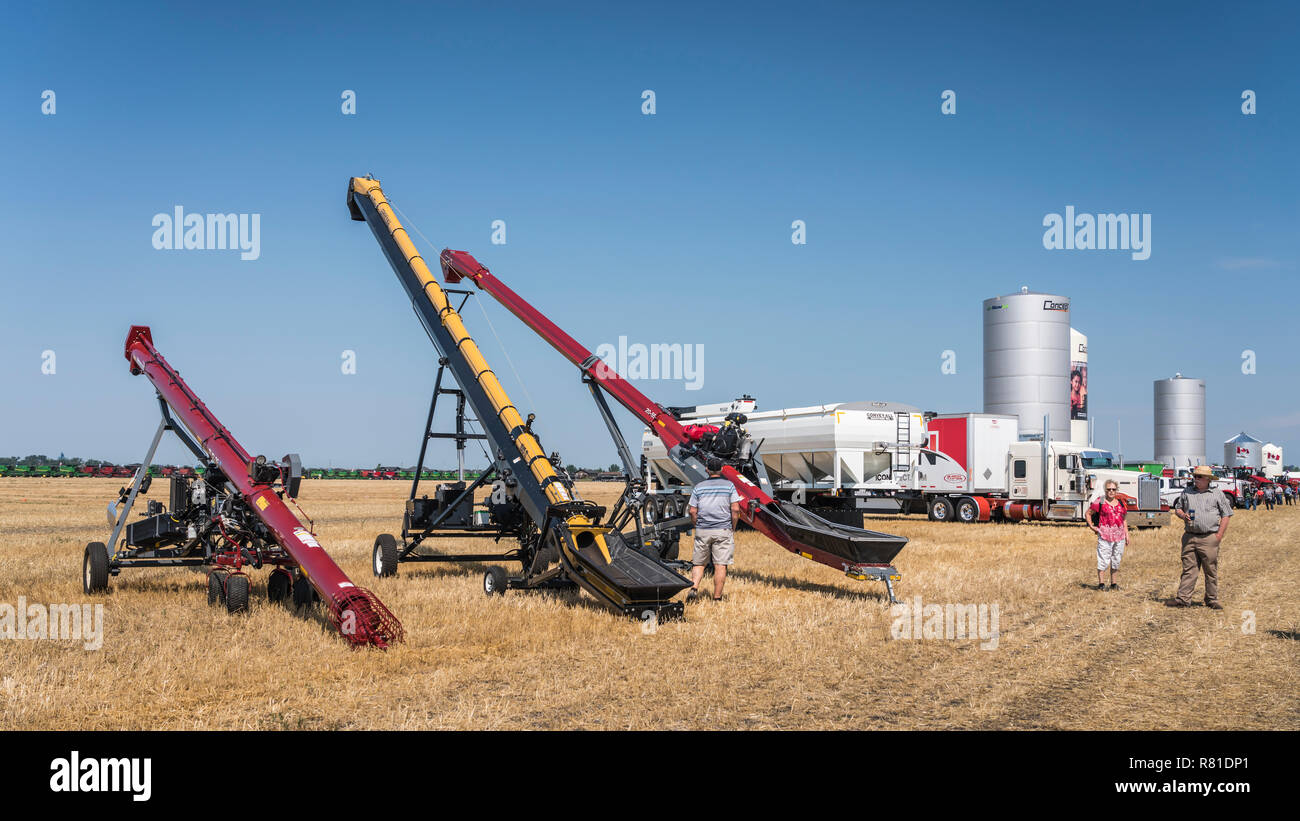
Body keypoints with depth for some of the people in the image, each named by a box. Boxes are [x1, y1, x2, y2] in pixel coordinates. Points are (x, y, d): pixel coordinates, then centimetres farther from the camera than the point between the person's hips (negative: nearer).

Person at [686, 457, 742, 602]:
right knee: (720, 565, 0)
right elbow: (735, 509, -4)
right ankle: (717, 598, 0)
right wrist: (733, 529, 7)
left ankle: (694, 588, -8)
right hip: (723, 530, -2)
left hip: (702, 531, 2)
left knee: (698, 563, 12)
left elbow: (693, 512, 2)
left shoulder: (698, 488, 5)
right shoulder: (729, 486, 2)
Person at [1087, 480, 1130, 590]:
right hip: (1105, 535, -5)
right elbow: (1088, 513, 5)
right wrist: (1091, 527, -1)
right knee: (1103, 560, -7)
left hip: (1119, 535, 5)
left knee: (1116, 561, 10)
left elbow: (1124, 519, 18)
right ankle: (1101, 583, -2)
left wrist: (1127, 534, 14)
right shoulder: (1100, 502, -2)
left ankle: (1114, 584, 18)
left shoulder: (1121, 502, 12)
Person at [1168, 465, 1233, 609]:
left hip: (1209, 538, -2)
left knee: (1211, 571, 2)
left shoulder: (1217, 494, 6)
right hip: (1189, 537, 3)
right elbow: (1177, 508, 22)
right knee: (1188, 569, 1)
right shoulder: (1187, 492, 14)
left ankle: (1212, 600, 9)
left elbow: (1226, 514, 5)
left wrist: (1219, 535, -3)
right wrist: (1182, 515, -2)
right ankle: (1183, 599, 0)